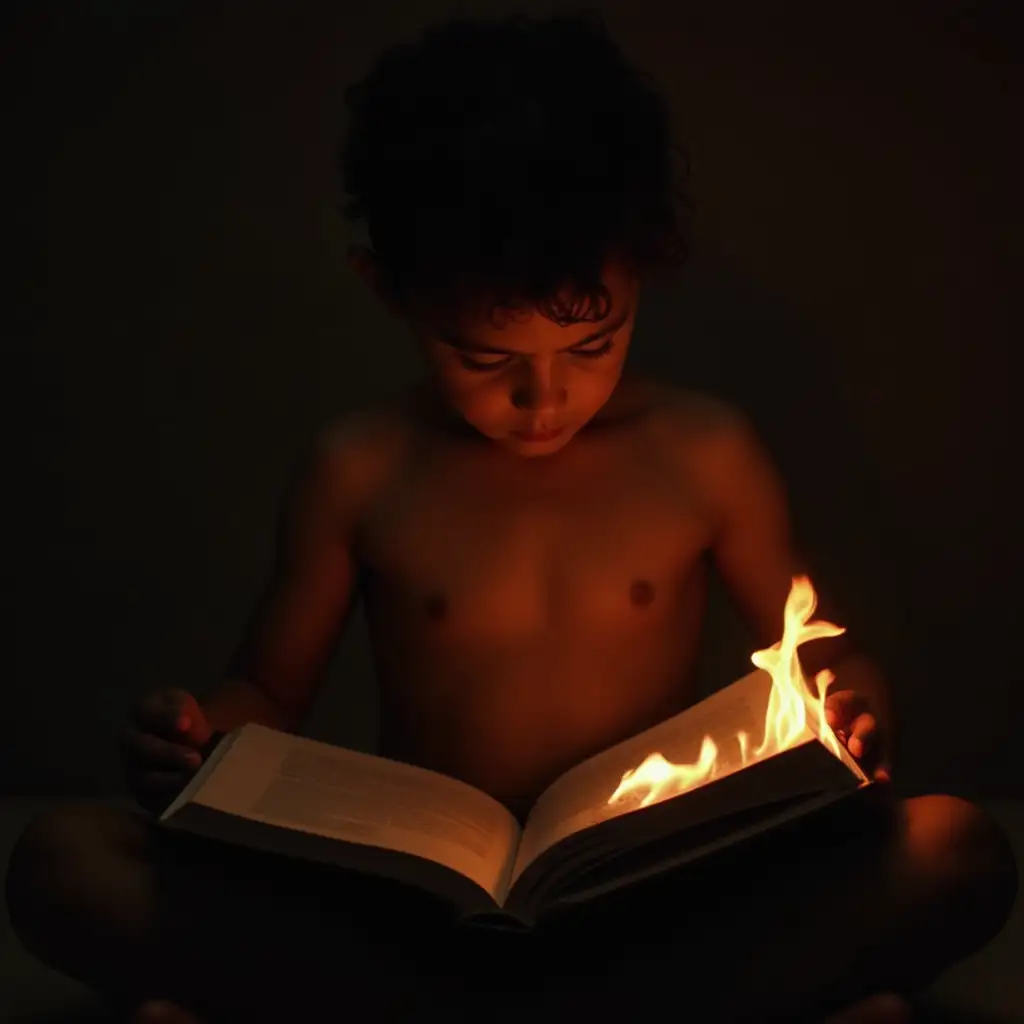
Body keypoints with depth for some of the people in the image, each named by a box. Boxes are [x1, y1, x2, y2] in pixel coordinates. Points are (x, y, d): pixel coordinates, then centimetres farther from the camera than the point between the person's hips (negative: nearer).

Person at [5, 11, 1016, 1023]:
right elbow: (268, 688, 11)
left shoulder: (706, 454, 1)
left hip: (651, 914, 0)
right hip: (412, 915, 0)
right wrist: (202, 739, -12)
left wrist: (851, 721, -12)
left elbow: (815, 654, 12)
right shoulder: (358, 471, 1)